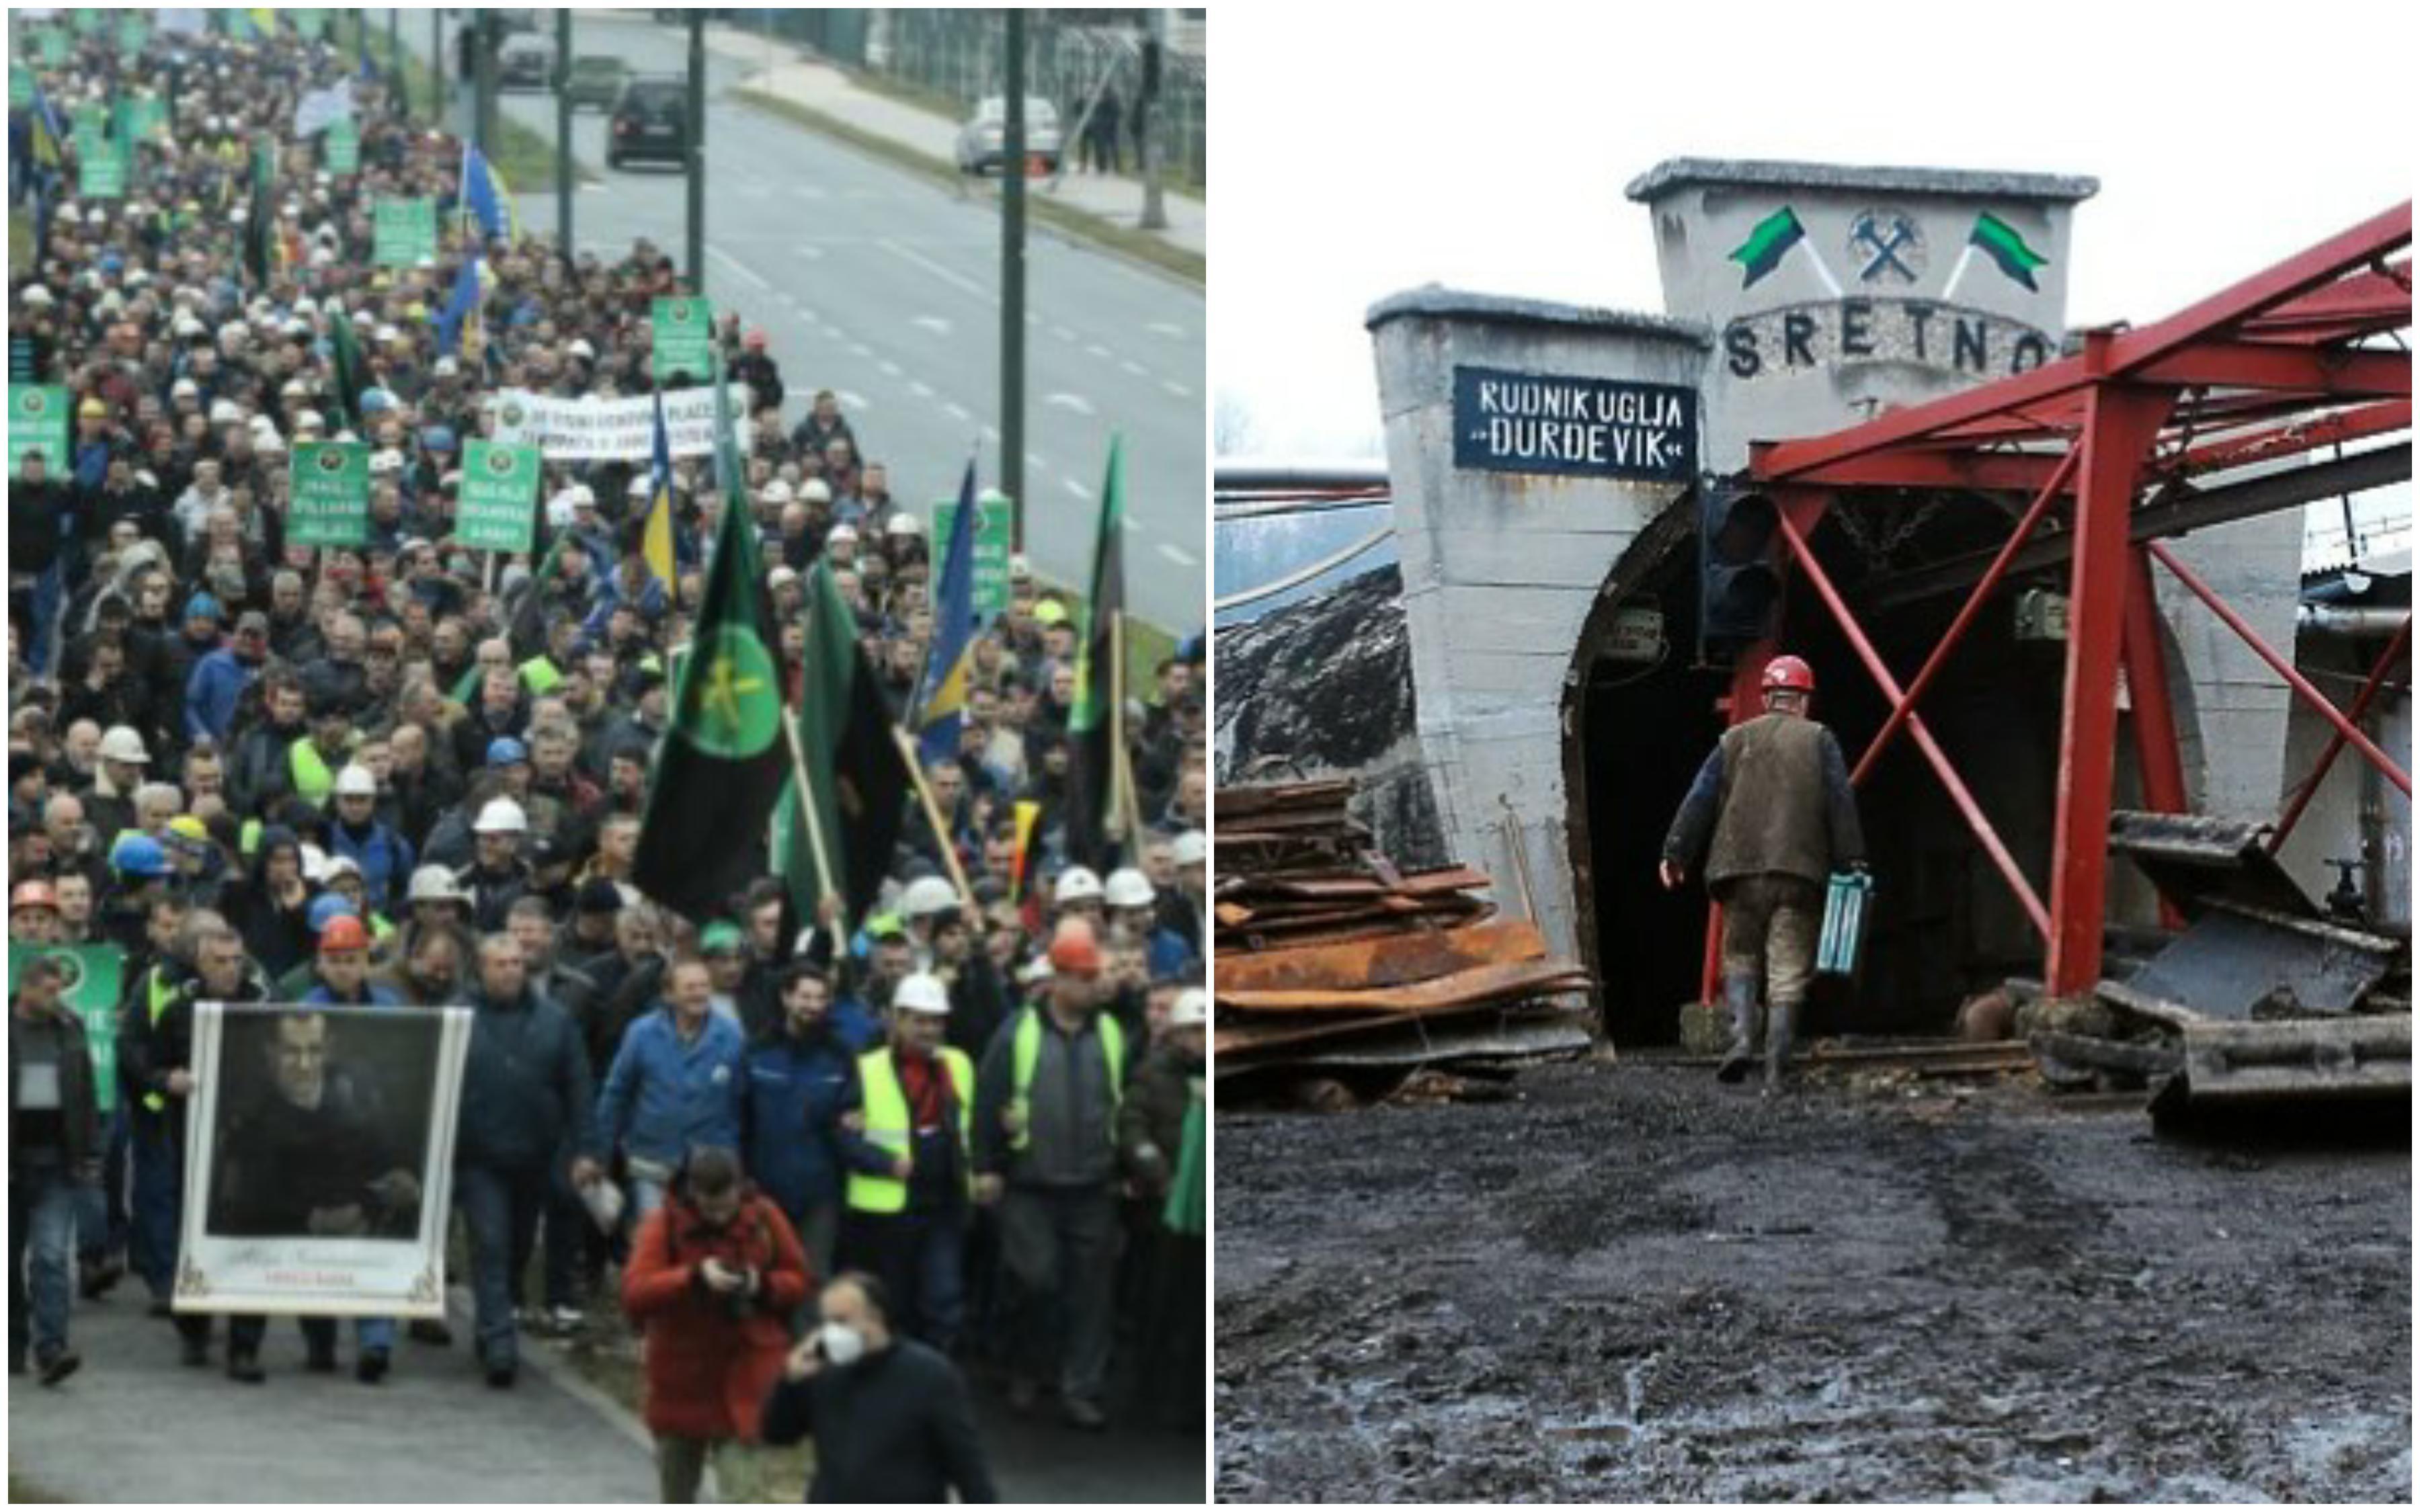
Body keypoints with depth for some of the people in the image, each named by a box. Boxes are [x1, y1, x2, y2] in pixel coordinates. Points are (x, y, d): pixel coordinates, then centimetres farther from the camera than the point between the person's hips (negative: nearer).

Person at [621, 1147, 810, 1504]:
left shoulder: (764, 1218, -6)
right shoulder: (664, 1223, -12)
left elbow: (798, 1281, 4)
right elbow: (634, 1292, -22)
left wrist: (764, 1285, -18)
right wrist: (695, 1277, -34)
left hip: (743, 1375, -1)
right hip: (680, 1377, 1)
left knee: (739, 1487, -13)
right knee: (676, 1488, 18)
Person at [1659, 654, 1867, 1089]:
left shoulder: (1734, 741, 12)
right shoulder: (1819, 741, 7)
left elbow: (1699, 801, 7)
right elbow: (1841, 804, -1)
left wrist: (1676, 853, 8)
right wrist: (1851, 861, 0)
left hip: (1740, 873, 2)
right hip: (1799, 874, -1)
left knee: (1740, 959, 14)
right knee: (1788, 972, 1)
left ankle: (1741, 1037, -9)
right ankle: (1776, 1067, -5)